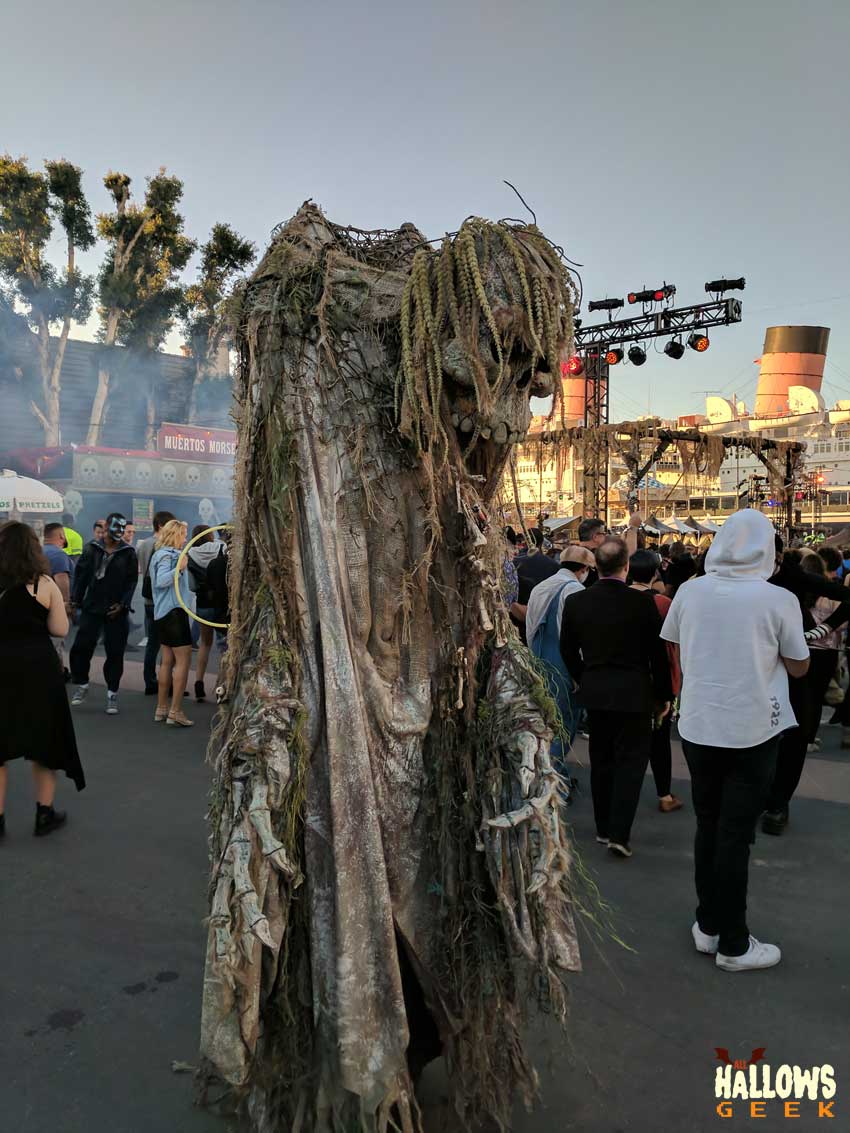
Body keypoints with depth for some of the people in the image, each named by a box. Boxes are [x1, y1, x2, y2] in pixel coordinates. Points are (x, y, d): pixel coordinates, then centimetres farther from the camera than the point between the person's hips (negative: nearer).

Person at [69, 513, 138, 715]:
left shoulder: (128, 553, 1)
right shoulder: (92, 548, 4)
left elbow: (132, 581, 0)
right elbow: (81, 574, 7)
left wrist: (123, 604, -9)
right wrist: (76, 600, 3)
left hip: (116, 611, -1)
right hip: (91, 607, 1)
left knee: (115, 653, 1)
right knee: (81, 647, 1)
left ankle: (112, 694, 12)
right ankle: (82, 685, 24)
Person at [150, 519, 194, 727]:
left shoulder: (162, 554, 16)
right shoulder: (168, 555, -13)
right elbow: (161, 581, -26)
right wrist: (179, 568, -24)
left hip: (163, 612, 10)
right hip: (174, 611, -10)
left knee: (168, 660, 14)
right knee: (183, 660, -9)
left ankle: (162, 708, 21)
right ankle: (175, 711, -9)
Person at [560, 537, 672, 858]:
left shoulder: (575, 602, -4)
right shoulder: (641, 603, -14)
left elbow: (568, 651, 5)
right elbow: (657, 654, -6)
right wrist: (663, 696, 6)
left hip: (594, 692, 4)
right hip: (634, 693, -4)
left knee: (601, 759, 16)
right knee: (630, 762, 5)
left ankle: (603, 828, 25)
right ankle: (619, 833, 1)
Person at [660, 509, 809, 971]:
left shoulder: (690, 591, -4)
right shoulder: (779, 600, -12)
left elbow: (672, 646, 10)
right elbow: (799, 667, -2)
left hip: (698, 725, 3)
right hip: (752, 730, -3)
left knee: (708, 827, 17)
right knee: (736, 835, 5)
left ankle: (708, 926, 28)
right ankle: (733, 945, 18)